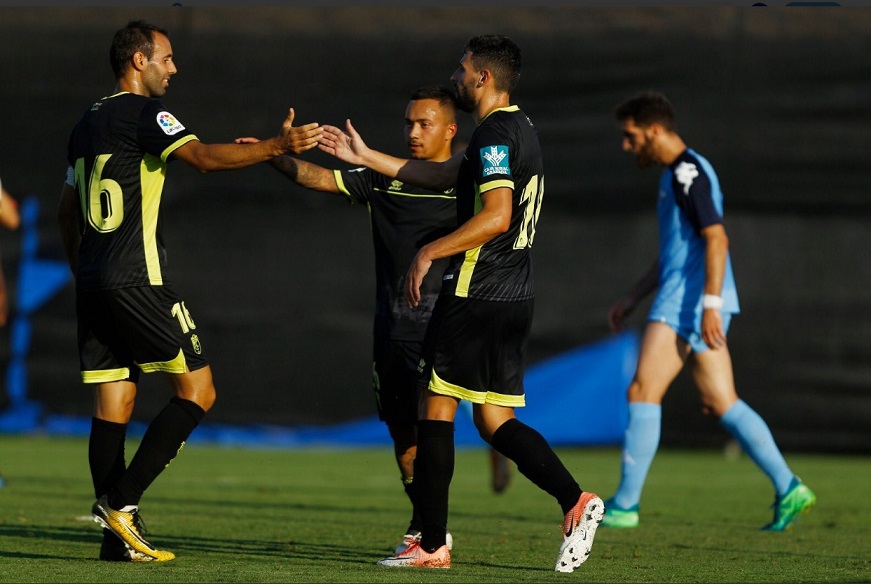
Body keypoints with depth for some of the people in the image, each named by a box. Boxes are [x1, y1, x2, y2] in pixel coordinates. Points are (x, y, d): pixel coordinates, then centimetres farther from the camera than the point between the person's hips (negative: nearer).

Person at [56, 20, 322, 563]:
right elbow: (202, 156, -23)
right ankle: (122, 500, -11)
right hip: (137, 278, -9)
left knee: (114, 402, 6)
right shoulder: (143, 112, -7)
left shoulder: (88, 122, 19)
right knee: (197, 390, -2)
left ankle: (119, 537, 2)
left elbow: (67, 210, 24)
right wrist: (277, 146, -27)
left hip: (93, 279, 9)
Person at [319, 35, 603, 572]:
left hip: (475, 296, -9)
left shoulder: (494, 133, -13)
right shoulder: (521, 130, 18)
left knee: (437, 408, 0)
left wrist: (428, 254, -17)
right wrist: (365, 157, 29)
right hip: (515, 299, 9)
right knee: (496, 422, 9)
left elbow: (496, 216, -24)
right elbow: (443, 175, 27)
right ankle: (575, 500, -9)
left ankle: (432, 545, 2)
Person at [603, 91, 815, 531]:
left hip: (687, 304, -10)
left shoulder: (688, 172, -12)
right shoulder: (676, 174, 20)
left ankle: (625, 504, -10)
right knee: (721, 403, 8)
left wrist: (710, 304, -26)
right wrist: (633, 298, 26)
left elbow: (716, 239, -21)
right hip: (682, 301, 10)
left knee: (642, 392, -11)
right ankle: (788, 489, 4)